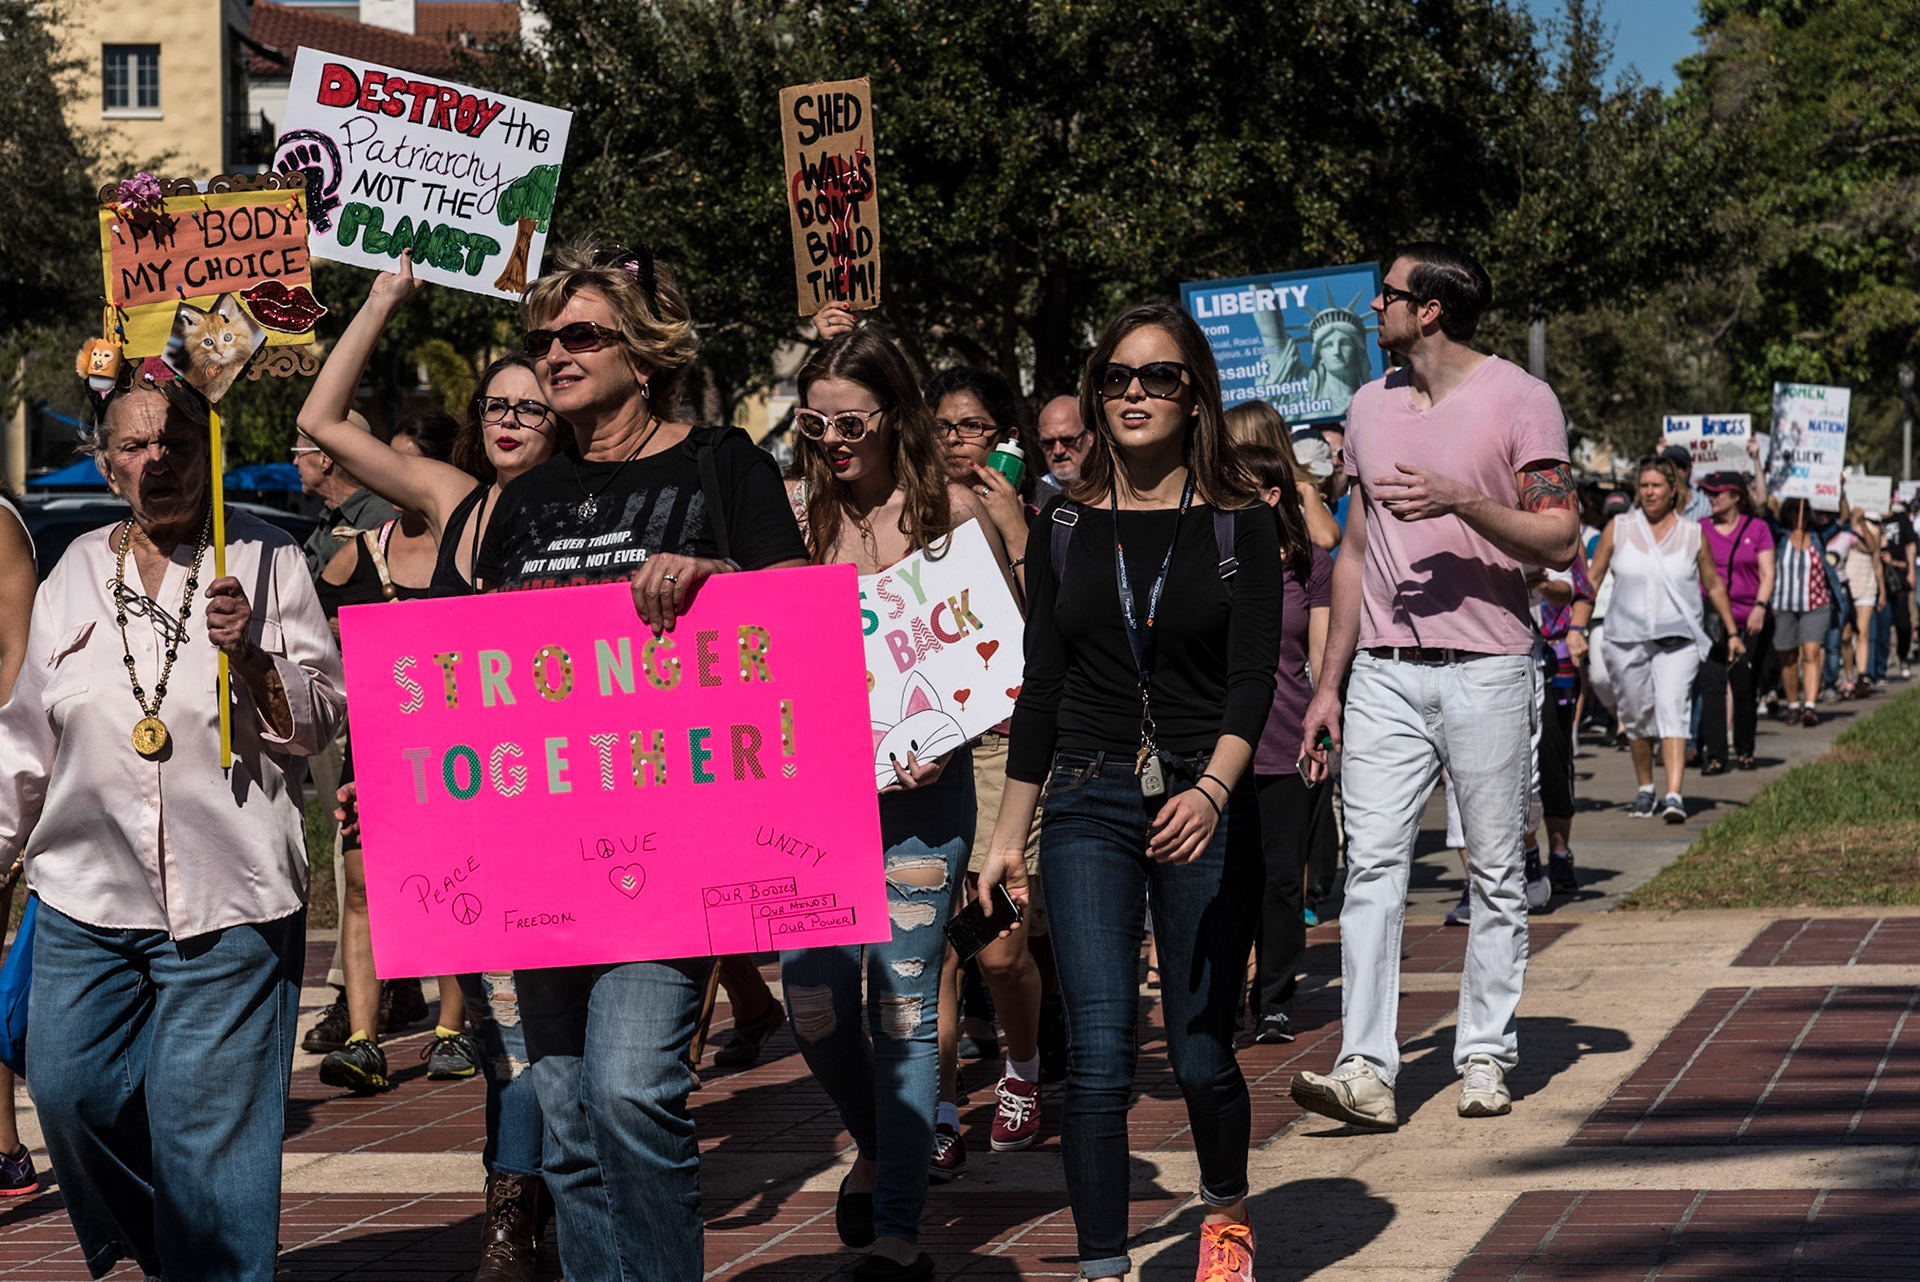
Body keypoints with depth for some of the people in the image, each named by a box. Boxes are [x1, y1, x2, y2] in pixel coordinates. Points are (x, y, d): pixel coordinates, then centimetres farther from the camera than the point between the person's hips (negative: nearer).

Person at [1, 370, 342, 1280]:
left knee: (209, 1117, -3)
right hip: (85, 894, 4)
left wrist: (252, 658, -16)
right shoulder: (78, 572, 12)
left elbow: (322, 719, 0)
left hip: (228, 896, -4)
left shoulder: (267, 560, 2)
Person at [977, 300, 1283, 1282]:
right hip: (1088, 805, 1)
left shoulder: (1239, 527, 1)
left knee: (1200, 1052, 7)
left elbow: (1253, 678, -10)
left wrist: (1210, 791, -27)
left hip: (1205, 807, -1)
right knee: (1098, 1054, -10)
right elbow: (1041, 686, 12)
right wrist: (1008, 833, 11)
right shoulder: (1064, 526, 8)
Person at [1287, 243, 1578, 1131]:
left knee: (1496, 873, 3)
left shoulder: (1519, 400, -2)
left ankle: (1484, 1058, 13)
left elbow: (1560, 541, -6)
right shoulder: (1371, 405, 14)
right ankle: (1366, 1071, -12)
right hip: (1385, 671, 4)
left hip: (1487, 667, -4)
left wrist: (1461, 501, -20)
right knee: (1372, 863, -7)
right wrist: (1329, 684, 14)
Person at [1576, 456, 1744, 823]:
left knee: (1672, 710, -17)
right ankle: (1645, 790, 28)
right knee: (1637, 719, 9)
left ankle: (1674, 796, -25)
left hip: (1677, 640, -1)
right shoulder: (1619, 529, 3)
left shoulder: (1692, 534, 4)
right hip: (1626, 638, 2)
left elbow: (1714, 586, 15)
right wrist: (1576, 628, 0)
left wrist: (1733, 632, 17)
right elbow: (1592, 580, 7)